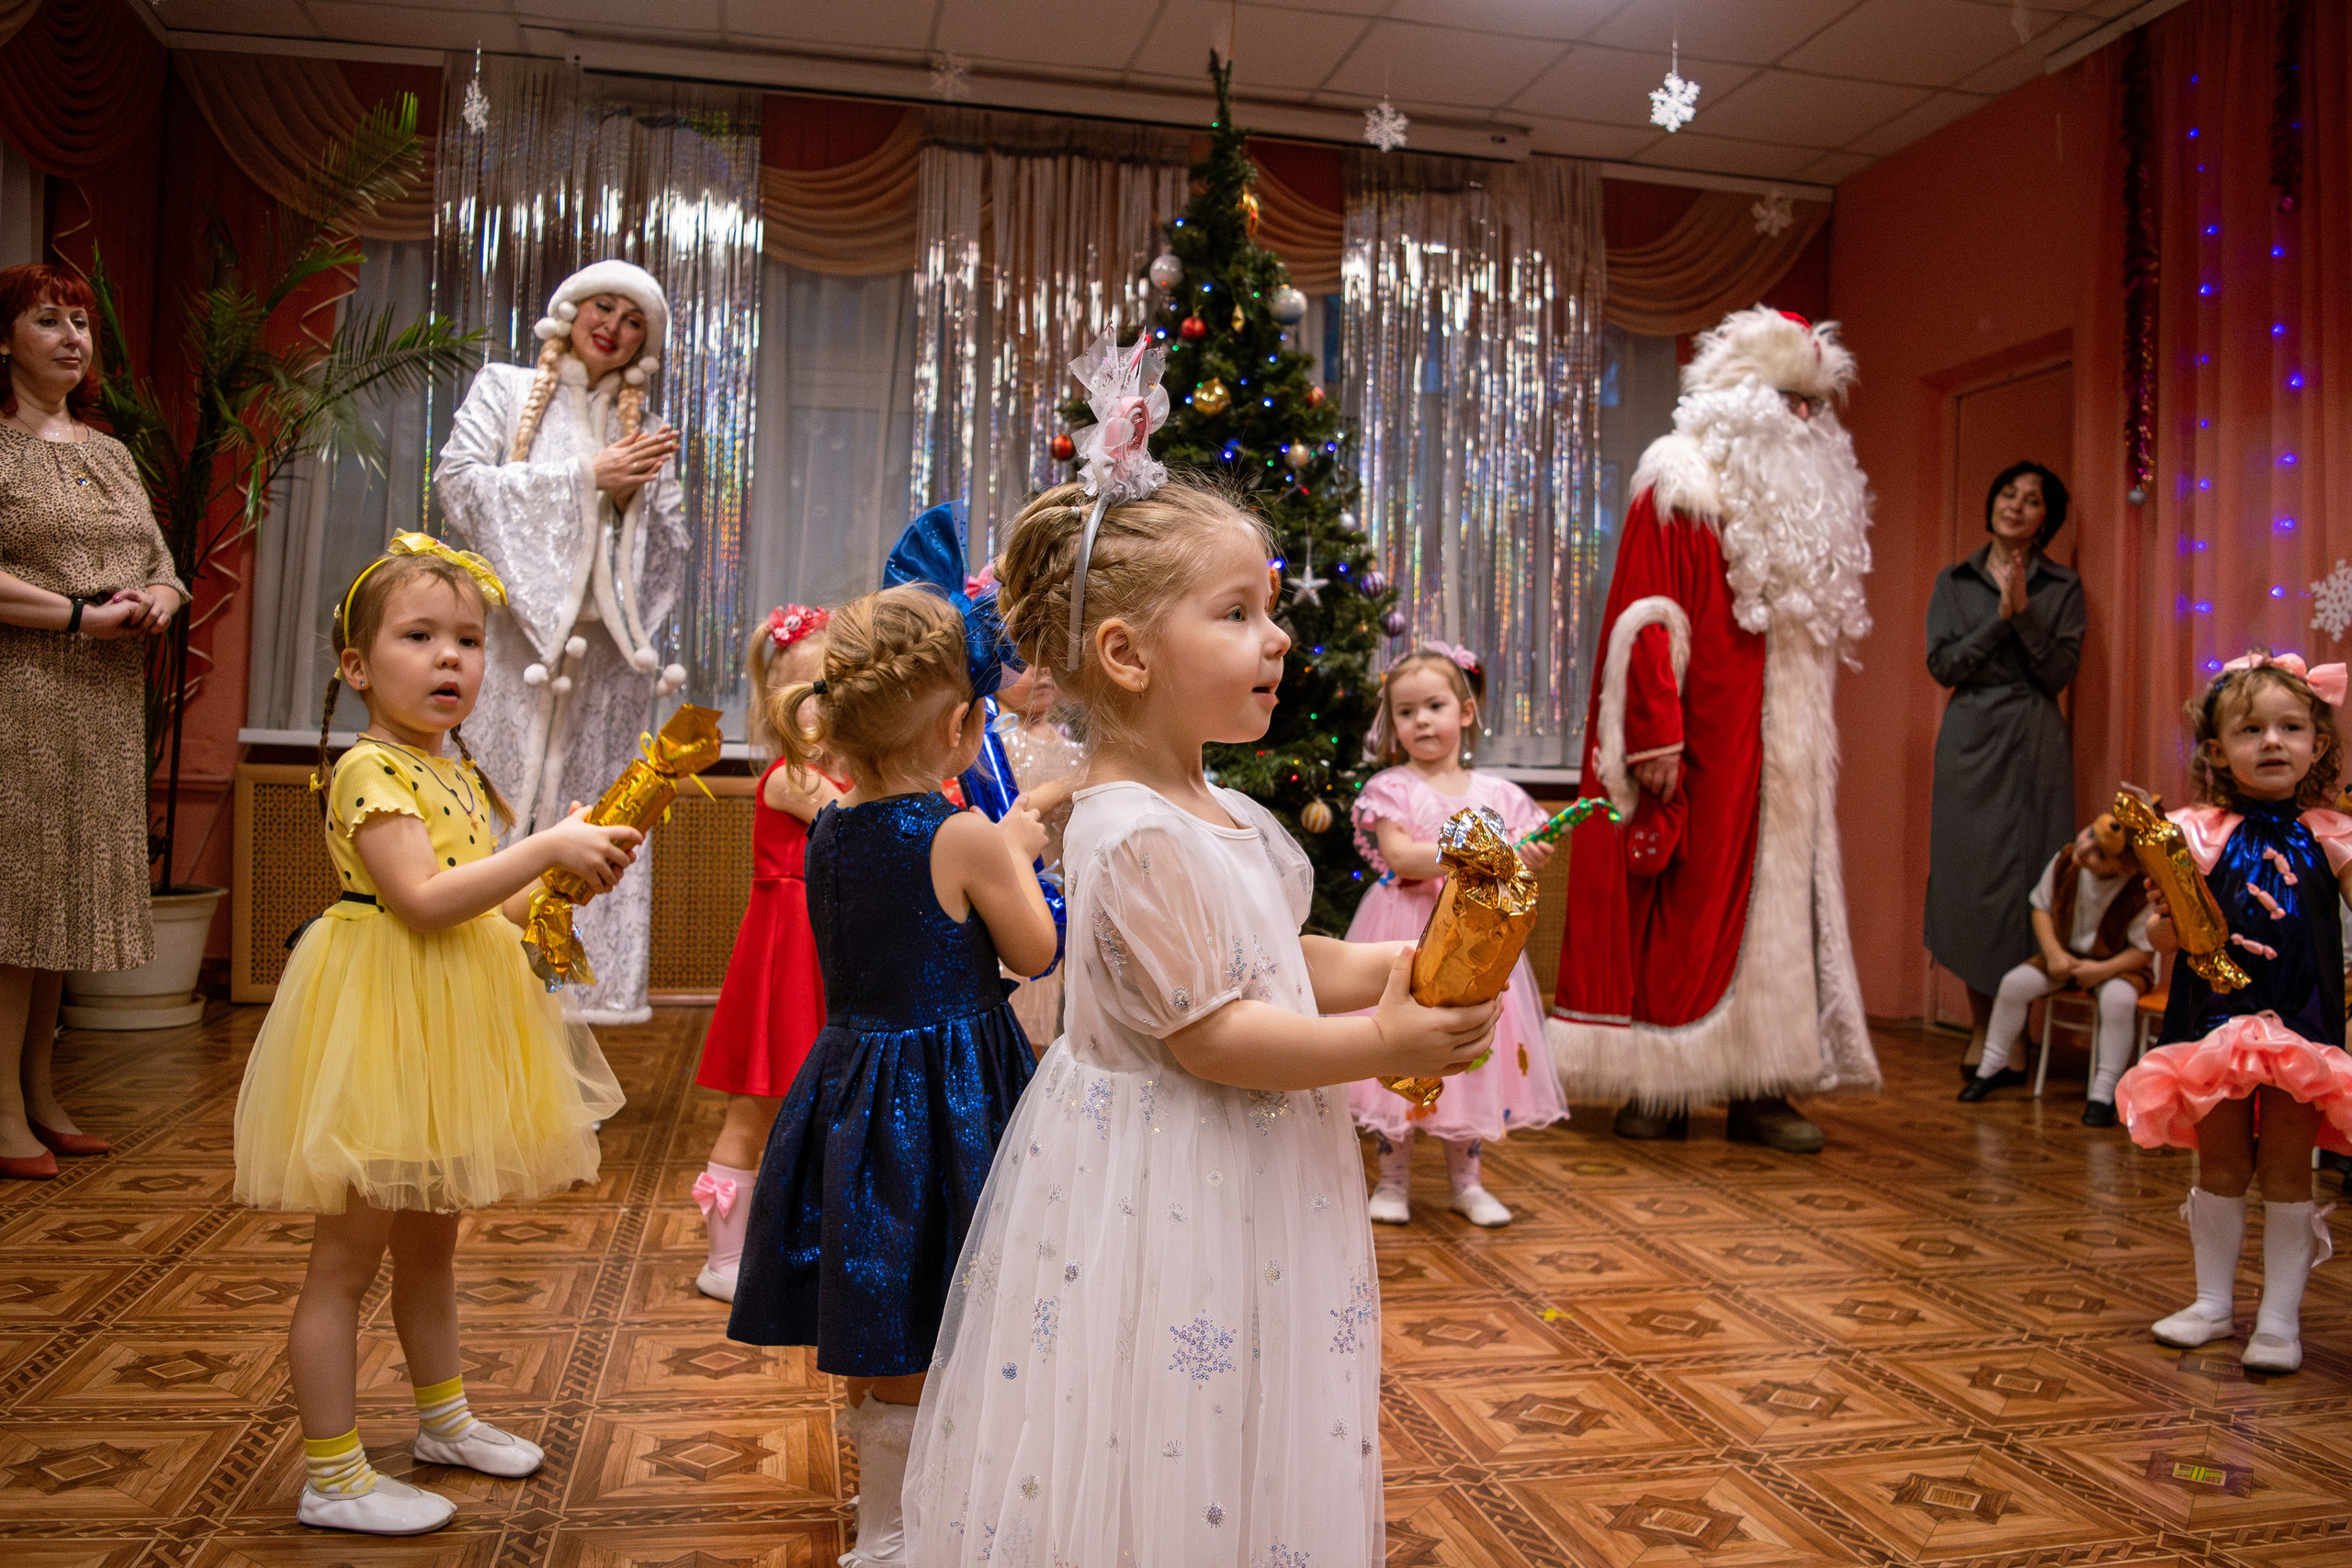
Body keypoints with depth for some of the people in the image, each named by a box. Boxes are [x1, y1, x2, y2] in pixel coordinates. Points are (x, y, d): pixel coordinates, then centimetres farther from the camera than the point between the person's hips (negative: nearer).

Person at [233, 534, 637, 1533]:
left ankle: (442, 1416, 38)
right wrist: (547, 848, -24)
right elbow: (423, 898, -26)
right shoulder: (368, 770, -15)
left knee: (430, 1240, 22)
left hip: (453, 1020, 9)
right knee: (348, 1257, 2)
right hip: (386, 1017, -9)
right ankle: (331, 1477, 13)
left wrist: (567, 878, 3)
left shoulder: (457, 771, 12)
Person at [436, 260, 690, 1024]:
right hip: (520, 633, -3)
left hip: (608, 651, 3)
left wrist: (639, 493, -2)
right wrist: (586, 476, -4)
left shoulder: (644, 430, 20)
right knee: (500, 812, -7)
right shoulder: (505, 390, 13)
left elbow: (670, 554, 17)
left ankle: (573, 985, 6)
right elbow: (459, 481, -3)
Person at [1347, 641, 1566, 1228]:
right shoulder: (1391, 788, -3)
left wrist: (1530, 860, -16)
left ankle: (1466, 1181, 22)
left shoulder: (1497, 794, 6)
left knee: (1476, 1051, 7)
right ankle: (1393, 1179, 15)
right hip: (1406, 938, -3)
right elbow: (1399, 857, -17)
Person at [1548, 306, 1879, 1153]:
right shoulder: (1680, 489, -4)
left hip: (1778, 750, 7)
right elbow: (1647, 617, -13)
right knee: (1680, 897, -2)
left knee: (1776, 897, 5)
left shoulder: (1807, 500, 19)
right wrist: (1656, 735, -21)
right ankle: (1657, 1086, 7)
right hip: (1699, 745, -7)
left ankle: (1759, 1087, 12)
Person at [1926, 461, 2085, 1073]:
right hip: (1969, 739, 1)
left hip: (2034, 742, -1)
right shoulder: (1953, 582, 10)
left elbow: (2058, 673, -3)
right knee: (1968, 874, 0)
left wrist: (2024, 613, -13)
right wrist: (1999, 617, -10)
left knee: (2027, 875, -4)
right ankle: (1980, 1028, 9)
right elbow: (1942, 665, -1)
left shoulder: (2063, 586, 7)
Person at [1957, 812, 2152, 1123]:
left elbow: (2144, 949, -16)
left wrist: (2103, 970, -31)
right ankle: (1999, 1066, 2)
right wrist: (2054, 952, -13)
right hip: (2067, 955, 4)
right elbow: (2041, 907, 0)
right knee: (2015, 983, -16)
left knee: (2118, 999, -35)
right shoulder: (2065, 861, -16)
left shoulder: (2142, 891, -26)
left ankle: (2102, 1094, -25)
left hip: (2121, 963, -4)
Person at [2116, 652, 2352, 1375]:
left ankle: (2279, 1316, 19)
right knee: (2220, 1165, 12)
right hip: (2215, 1019, 0)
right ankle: (2214, 1301, 26)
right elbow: (2168, 938, -5)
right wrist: (2167, 920, -25)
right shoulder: (2200, 834, -4)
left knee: (2286, 1170, 7)